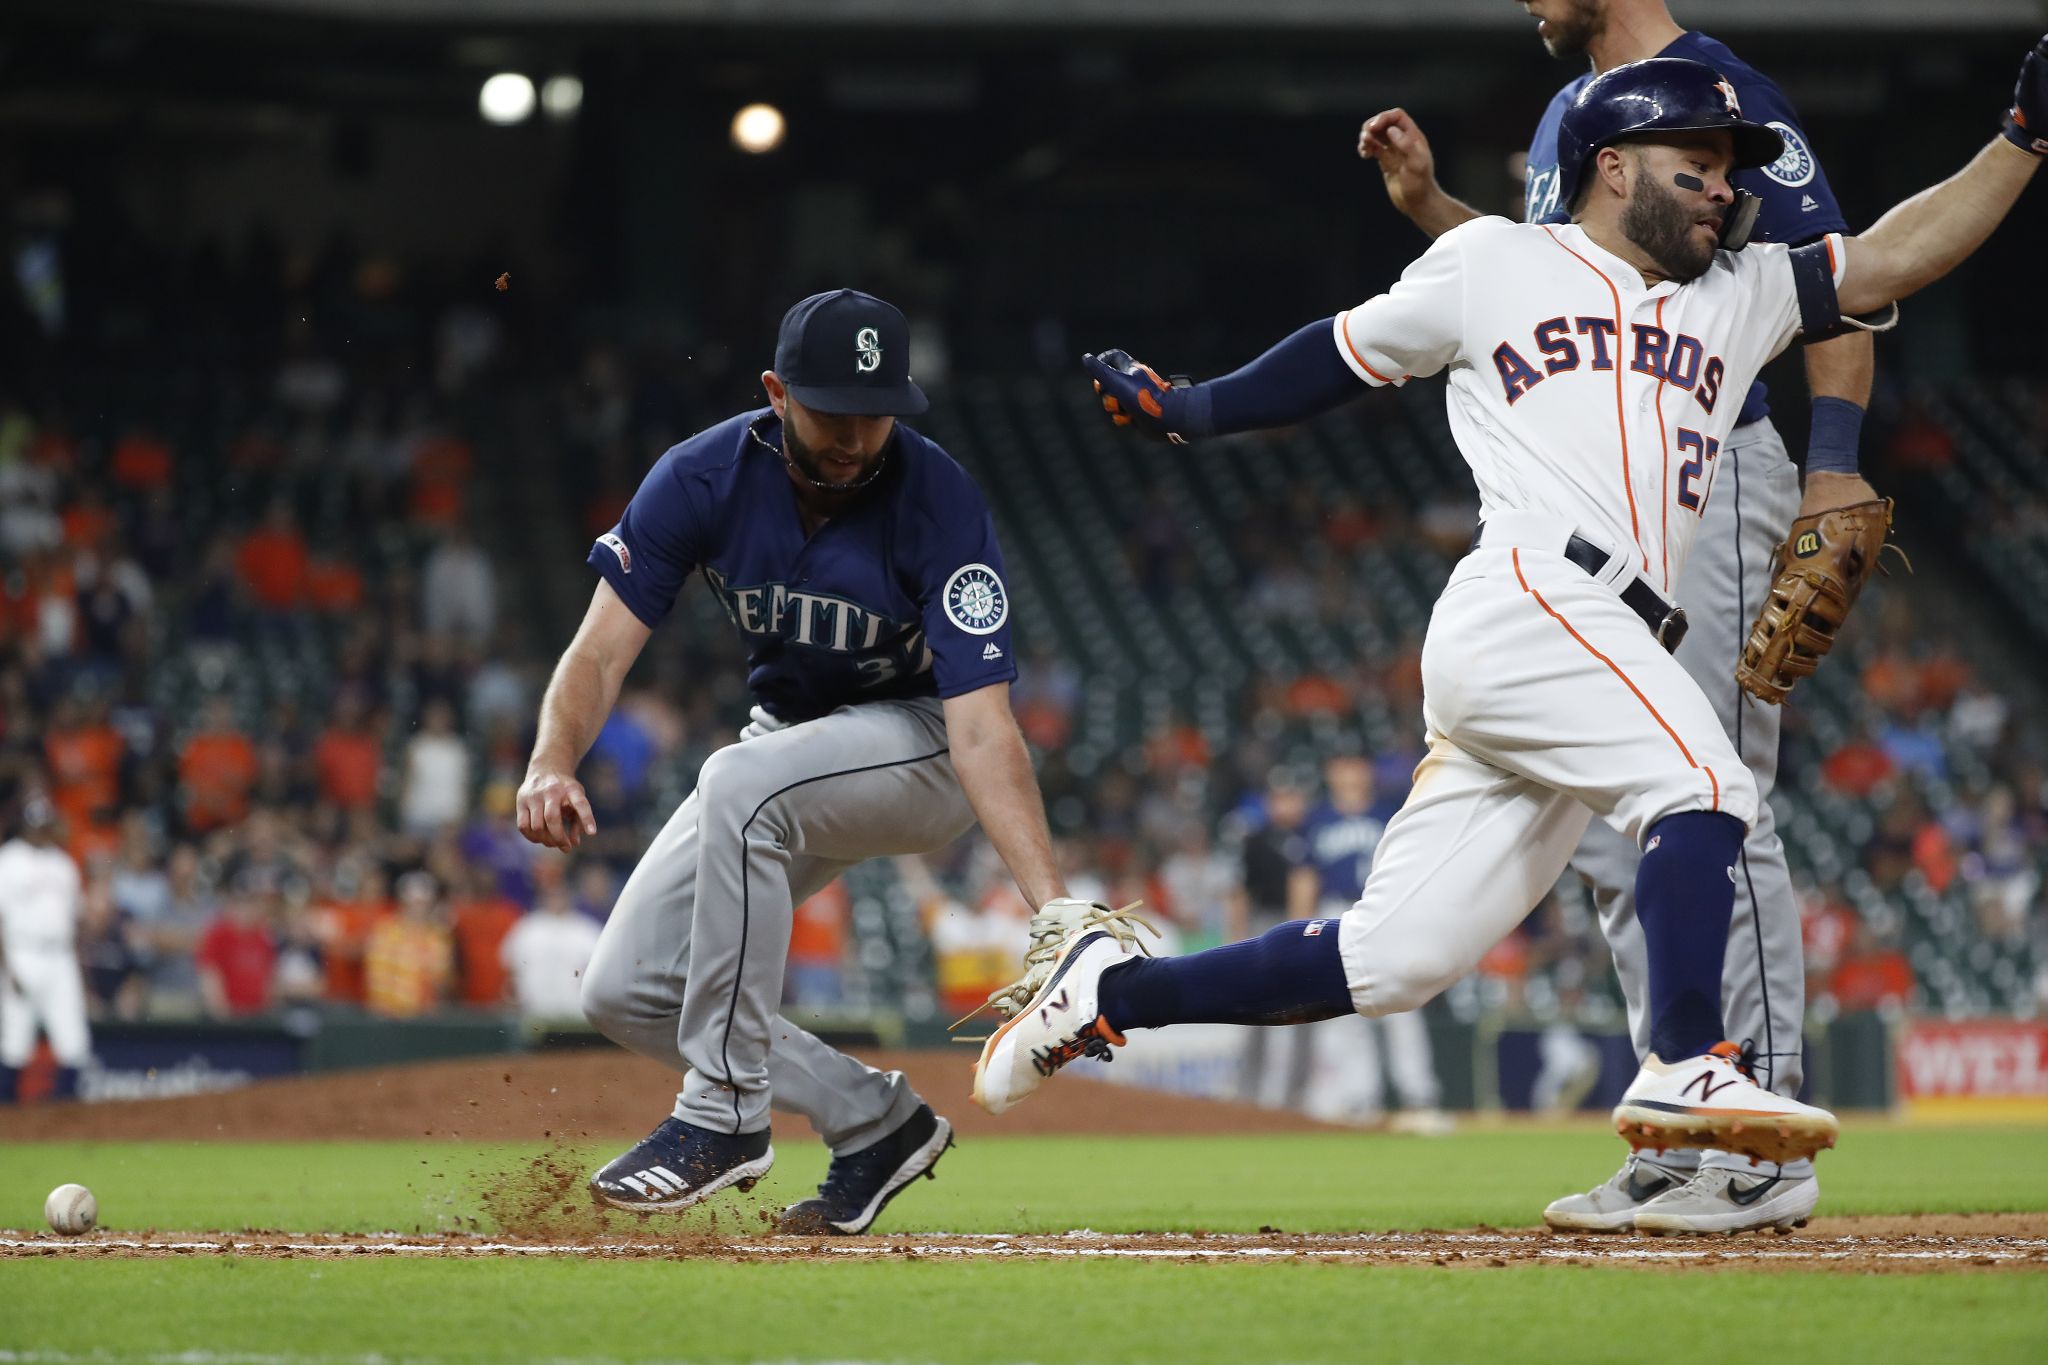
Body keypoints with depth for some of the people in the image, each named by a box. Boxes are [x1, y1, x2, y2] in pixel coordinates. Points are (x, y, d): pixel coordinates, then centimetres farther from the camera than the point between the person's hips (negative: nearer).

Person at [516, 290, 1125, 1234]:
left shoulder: (940, 506, -27)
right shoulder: (704, 477, -17)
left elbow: (982, 729, -33)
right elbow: (603, 648, -19)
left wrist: (1054, 905, -46)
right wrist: (552, 763, -41)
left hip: (922, 744, -5)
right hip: (790, 741, 5)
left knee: (742, 782, -37)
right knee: (626, 994, -4)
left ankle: (726, 1114, -27)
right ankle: (876, 1119, 10)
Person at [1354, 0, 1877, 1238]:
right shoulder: (1568, 115, 18)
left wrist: (1835, 464, -24)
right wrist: (1428, 204, 16)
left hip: (1708, 488, -9)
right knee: (1612, 830, 9)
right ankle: (1682, 1137, 14)